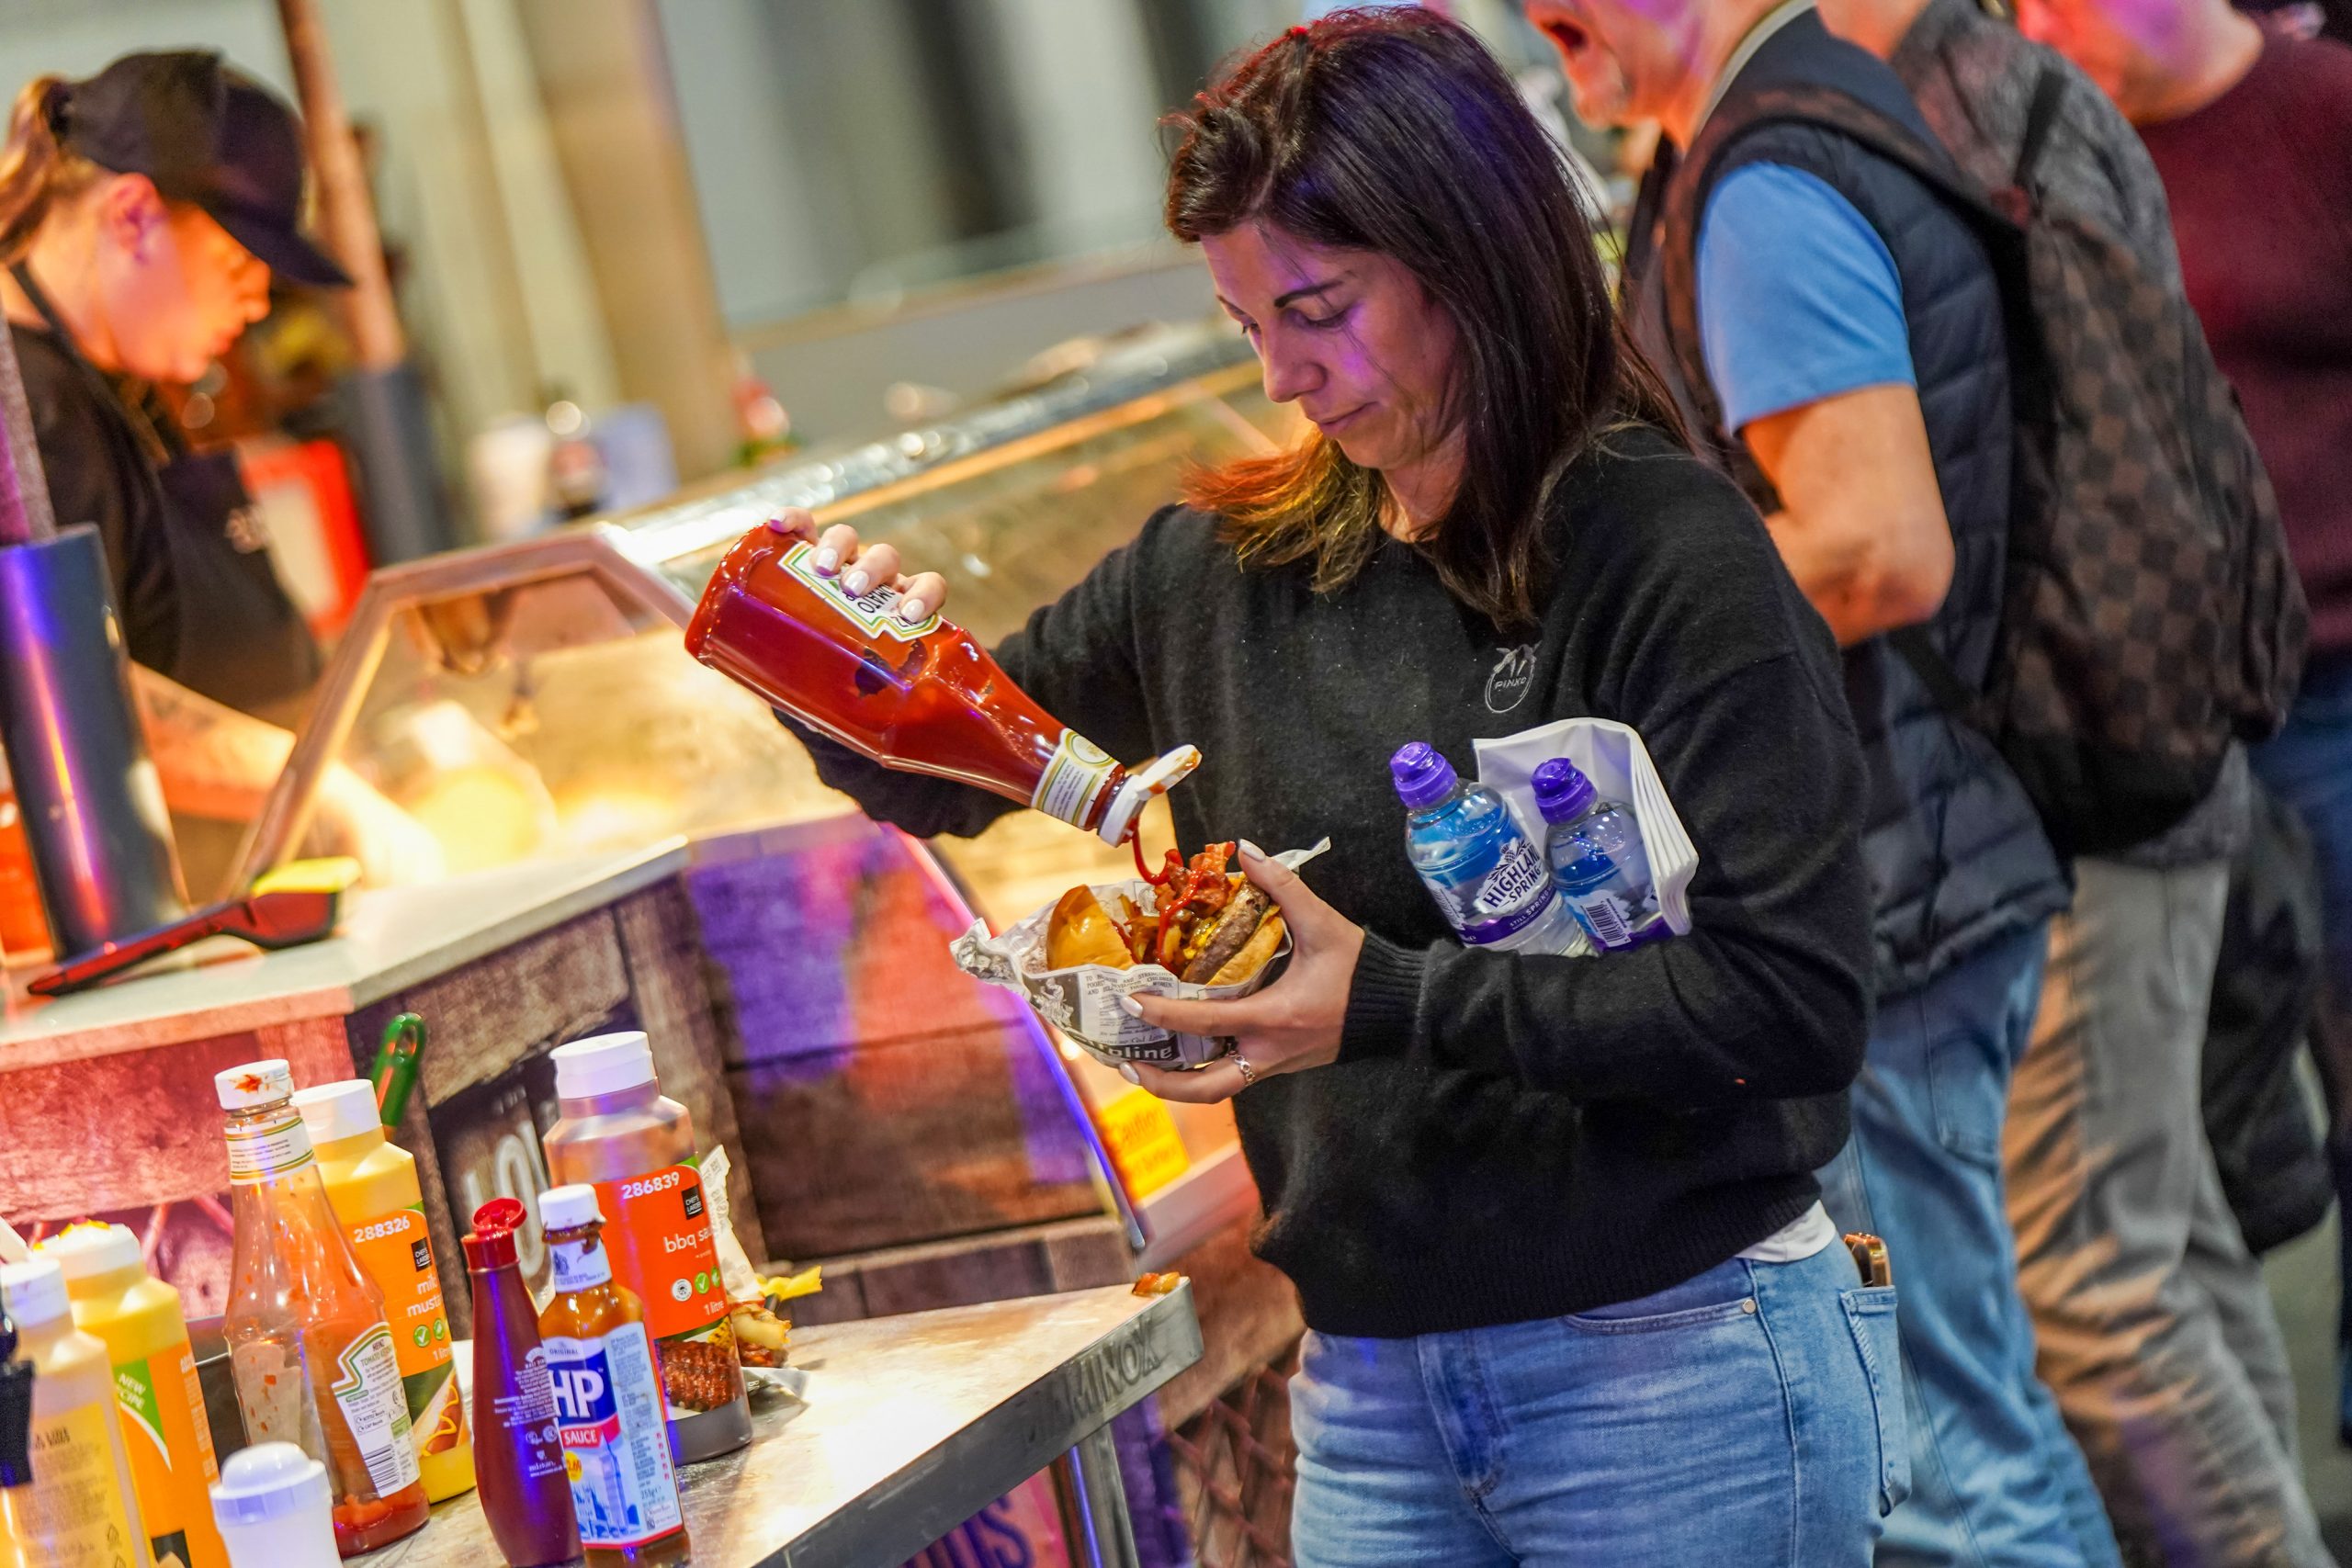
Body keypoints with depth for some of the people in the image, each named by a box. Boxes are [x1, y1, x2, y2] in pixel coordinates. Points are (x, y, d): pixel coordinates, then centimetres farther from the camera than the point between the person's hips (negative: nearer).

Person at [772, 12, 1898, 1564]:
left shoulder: (1664, 550, -11)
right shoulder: (1223, 568, 5)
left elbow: (1797, 999, -18)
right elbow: (939, 779, 18)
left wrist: (1394, 1003, -21)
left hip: (1676, 1377, -5)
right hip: (1372, 1387, 5)